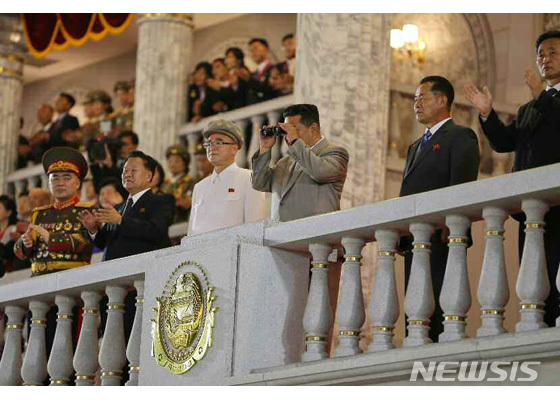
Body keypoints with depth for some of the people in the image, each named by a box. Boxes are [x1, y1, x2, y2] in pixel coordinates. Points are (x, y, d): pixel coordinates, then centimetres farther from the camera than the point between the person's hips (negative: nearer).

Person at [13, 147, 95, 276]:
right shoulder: (39, 214, 21)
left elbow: (85, 241, -9)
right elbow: (19, 251, 14)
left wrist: (49, 237, -14)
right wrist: (26, 243, -8)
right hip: (39, 278, 3)